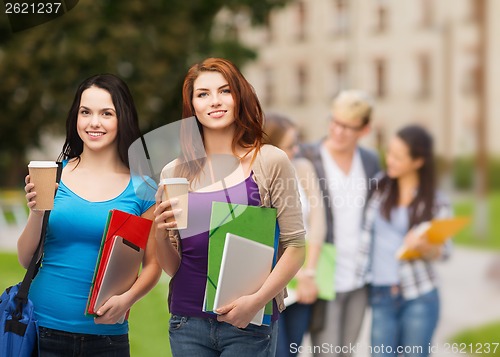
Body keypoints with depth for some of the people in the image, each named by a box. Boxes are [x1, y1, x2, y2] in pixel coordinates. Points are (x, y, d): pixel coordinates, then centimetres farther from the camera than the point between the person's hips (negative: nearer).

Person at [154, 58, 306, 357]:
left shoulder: (270, 161, -5)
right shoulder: (175, 173, 3)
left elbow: (295, 246, -6)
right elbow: (172, 268, 9)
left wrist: (257, 300, -16)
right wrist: (161, 233, -10)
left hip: (250, 323, -3)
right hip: (187, 323, 3)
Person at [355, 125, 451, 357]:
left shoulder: (436, 202, -1)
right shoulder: (379, 187, 5)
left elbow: (441, 251, -1)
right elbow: (366, 233, 7)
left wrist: (423, 246, -21)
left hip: (419, 297, -2)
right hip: (381, 295, 2)